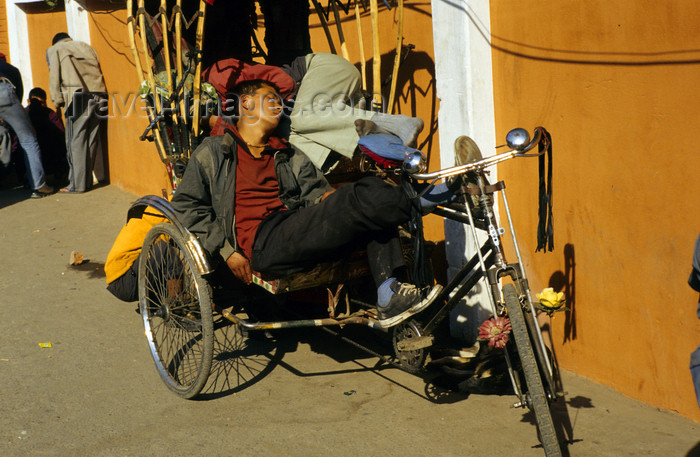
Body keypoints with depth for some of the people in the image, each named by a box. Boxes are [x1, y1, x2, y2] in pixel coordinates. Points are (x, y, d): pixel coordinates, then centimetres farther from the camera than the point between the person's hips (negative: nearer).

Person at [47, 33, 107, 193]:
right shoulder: (85, 46, 29)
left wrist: (57, 100, 5)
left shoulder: (54, 49, 17)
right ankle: (87, 180, 13)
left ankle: (77, 184, -6)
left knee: (75, 141, -3)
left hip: (78, 95, -5)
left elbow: (54, 75, 3)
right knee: (91, 139, 9)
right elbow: (99, 70, 20)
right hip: (98, 95, 5)